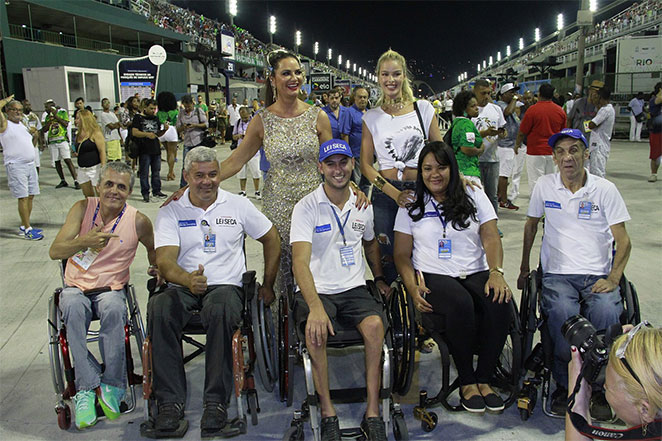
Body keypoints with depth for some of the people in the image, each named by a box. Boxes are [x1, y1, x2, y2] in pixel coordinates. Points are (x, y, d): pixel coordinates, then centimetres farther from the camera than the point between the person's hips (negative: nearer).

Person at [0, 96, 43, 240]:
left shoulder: (23, 126, 20)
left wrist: (35, 136, 10)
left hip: (30, 164, 8)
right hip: (15, 166, -7)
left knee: (30, 196, 9)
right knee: (23, 197, -9)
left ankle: (23, 226, 20)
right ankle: (27, 230, -6)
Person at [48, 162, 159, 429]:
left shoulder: (138, 221, -4)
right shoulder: (83, 209, -3)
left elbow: (153, 247, 19)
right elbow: (54, 252, -12)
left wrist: (156, 268, 1)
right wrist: (85, 242, -30)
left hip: (111, 289, -1)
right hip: (76, 287, 1)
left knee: (113, 309, -35)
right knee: (73, 308, -33)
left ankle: (112, 385, -25)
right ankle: (86, 388, -29)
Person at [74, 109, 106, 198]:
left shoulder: (95, 133, -10)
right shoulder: (79, 135, 13)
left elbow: (102, 151, -15)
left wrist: (103, 168, -19)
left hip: (95, 168, -8)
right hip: (82, 169, 8)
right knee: (88, 197, 12)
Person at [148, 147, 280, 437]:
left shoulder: (238, 206, 10)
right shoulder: (170, 212, 8)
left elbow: (271, 240, 18)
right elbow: (165, 261, -5)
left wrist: (268, 286, 12)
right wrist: (188, 279, -28)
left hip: (226, 285, -1)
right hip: (183, 287, 1)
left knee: (218, 310, -37)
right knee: (159, 309, -33)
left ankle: (216, 401, -27)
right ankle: (170, 401, -24)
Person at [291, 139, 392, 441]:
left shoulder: (363, 205, 9)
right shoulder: (306, 207, -8)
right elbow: (300, 261, -20)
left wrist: (379, 278, 19)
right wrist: (315, 306, -33)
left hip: (354, 289, 3)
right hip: (316, 291, -3)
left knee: (375, 324, -27)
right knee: (316, 331, -33)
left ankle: (372, 413, -17)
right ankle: (327, 413, -16)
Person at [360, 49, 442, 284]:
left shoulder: (423, 108, 6)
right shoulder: (371, 117, 6)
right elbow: (366, 164, 2)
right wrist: (395, 194, -11)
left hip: (422, 192, 0)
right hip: (385, 194, 0)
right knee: (388, 261, 1)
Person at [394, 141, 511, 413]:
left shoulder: (474, 197, 13)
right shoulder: (411, 207, 11)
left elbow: (491, 238, 3)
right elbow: (402, 255, 7)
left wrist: (496, 273, -16)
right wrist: (413, 288, -11)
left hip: (476, 274, 2)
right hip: (433, 278, -2)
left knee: (500, 302, -30)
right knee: (461, 303, -34)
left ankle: (484, 378, -11)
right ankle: (466, 382, -14)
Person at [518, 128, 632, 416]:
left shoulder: (605, 190, 5)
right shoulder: (545, 186, 9)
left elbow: (623, 241, 4)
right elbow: (531, 225, 20)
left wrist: (612, 279, -9)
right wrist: (524, 269, 20)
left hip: (597, 276, 0)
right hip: (557, 274, 0)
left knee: (607, 312, -32)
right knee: (563, 312, -32)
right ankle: (564, 384, -9)